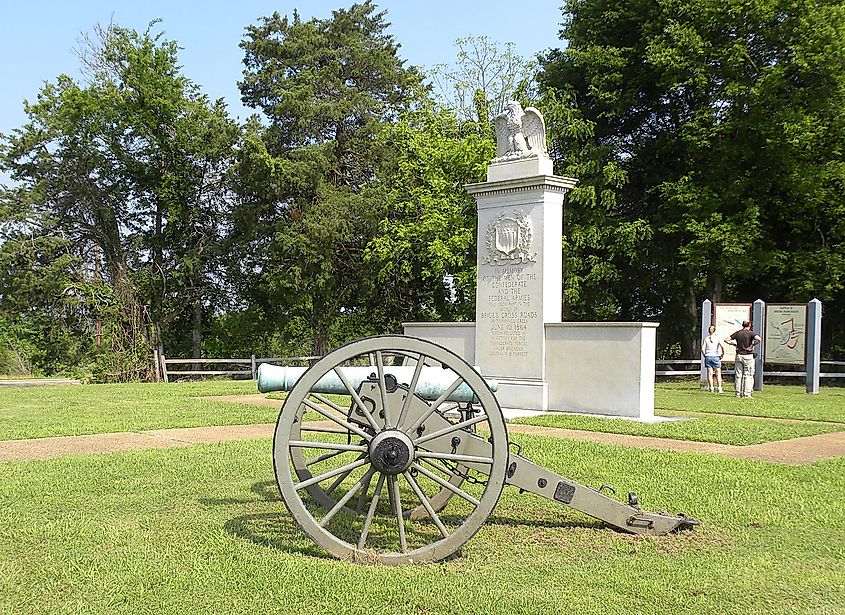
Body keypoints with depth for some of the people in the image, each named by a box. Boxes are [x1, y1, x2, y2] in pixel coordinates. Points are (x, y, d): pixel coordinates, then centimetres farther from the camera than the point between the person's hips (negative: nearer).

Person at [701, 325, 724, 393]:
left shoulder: (706, 339, 2)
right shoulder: (717, 339, -2)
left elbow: (702, 349, -5)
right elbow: (722, 347, -14)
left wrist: (705, 355, 8)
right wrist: (722, 354, 0)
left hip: (708, 357, 1)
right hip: (716, 357, -1)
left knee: (709, 373, 5)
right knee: (718, 374, 6)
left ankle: (711, 387, 3)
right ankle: (719, 387, 3)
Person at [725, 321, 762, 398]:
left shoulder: (737, 333, 6)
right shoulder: (751, 333, -5)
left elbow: (726, 339, 7)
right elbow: (758, 339, -22)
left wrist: (734, 343, 10)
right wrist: (752, 345, -9)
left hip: (739, 356, 3)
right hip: (748, 356, -3)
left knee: (738, 375, 9)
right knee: (748, 375, 2)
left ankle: (738, 393, 10)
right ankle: (747, 393, -2)